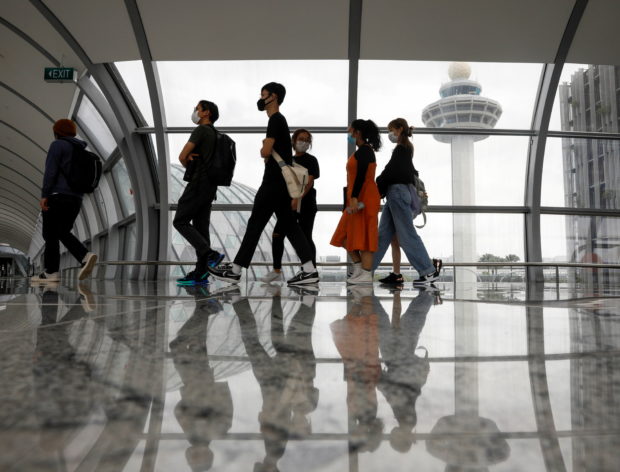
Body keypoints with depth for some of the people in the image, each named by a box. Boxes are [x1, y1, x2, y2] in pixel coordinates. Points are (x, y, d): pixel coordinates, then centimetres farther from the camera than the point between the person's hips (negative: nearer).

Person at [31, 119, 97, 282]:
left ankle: (51, 272, -1)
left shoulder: (58, 145, -4)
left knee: (50, 234, -1)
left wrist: (44, 195, -15)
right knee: (63, 233, 11)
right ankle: (86, 257, -9)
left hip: (57, 195, -7)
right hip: (76, 198, 7)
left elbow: (51, 171, -13)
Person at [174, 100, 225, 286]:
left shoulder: (201, 130, -7)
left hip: (198, 183, -9)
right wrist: (191, 157, -4)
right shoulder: (215, 135, 23)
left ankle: (210, 254, -16)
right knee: (200, 227, 5)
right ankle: (200, 273, 4)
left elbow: (182, 156, -11)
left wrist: (188, 166, 10)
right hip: (210, 186, 9)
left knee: (180, 221, -5)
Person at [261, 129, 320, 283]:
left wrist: (298, 198, -28)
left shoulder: (311, 160, -1)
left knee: (305, 238, -2)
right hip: (289, 203, 6)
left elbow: (309, 182, -15)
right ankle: (276, 270, 9)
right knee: (277, 234, -1)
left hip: (306, 203, -5)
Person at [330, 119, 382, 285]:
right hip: (358, 200, 10)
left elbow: (361, 175, -21)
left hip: (364, 199, -10)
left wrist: (354, 197, -27)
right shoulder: (363, 151, 20)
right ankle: (358, 268, 16)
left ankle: (366, 274, -2)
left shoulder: (364, 150, -10)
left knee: (362, 236, -7)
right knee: (346, 235, 11)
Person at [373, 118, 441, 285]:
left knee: (407, 234, -7)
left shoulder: (402, 148, -8)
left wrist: (378, 186, -3)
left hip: (398, 192, -10)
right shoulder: (405, 148, 20)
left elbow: (391, 172, -13)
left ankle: (429, 270, -1)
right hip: (395, 194, 10)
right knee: (383, 234, 8)